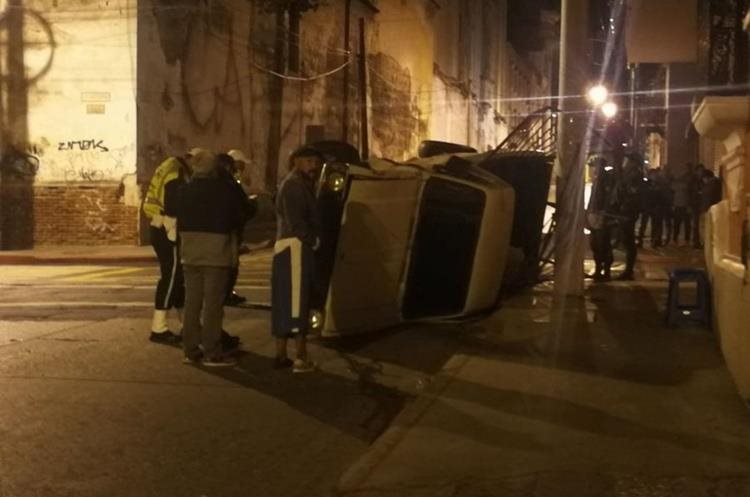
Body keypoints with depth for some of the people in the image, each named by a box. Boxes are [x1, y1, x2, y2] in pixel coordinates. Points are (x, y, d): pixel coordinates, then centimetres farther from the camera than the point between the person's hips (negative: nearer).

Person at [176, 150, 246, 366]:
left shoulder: (184, 191, 2)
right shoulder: (225, 190, -11)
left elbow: (180, 222, 10)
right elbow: (238, 220, -1)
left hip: (190, 253, 5)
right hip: (217, 253, -5)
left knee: (192, 302, 11)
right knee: (213, 304, -1)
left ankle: (190, 350, 16)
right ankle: (212, 352, 0)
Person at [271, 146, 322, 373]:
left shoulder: (301, 184, 23)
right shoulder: (294, 184, -10)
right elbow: (295, 222, -18)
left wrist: (312, 239, 9)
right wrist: (313, 240, -8)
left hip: (290, 247, 11)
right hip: (295, 247, -11)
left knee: (285, 303, 12)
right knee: (296, 303, -11)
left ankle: (281, 355, 17)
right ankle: (301, 358, -10)